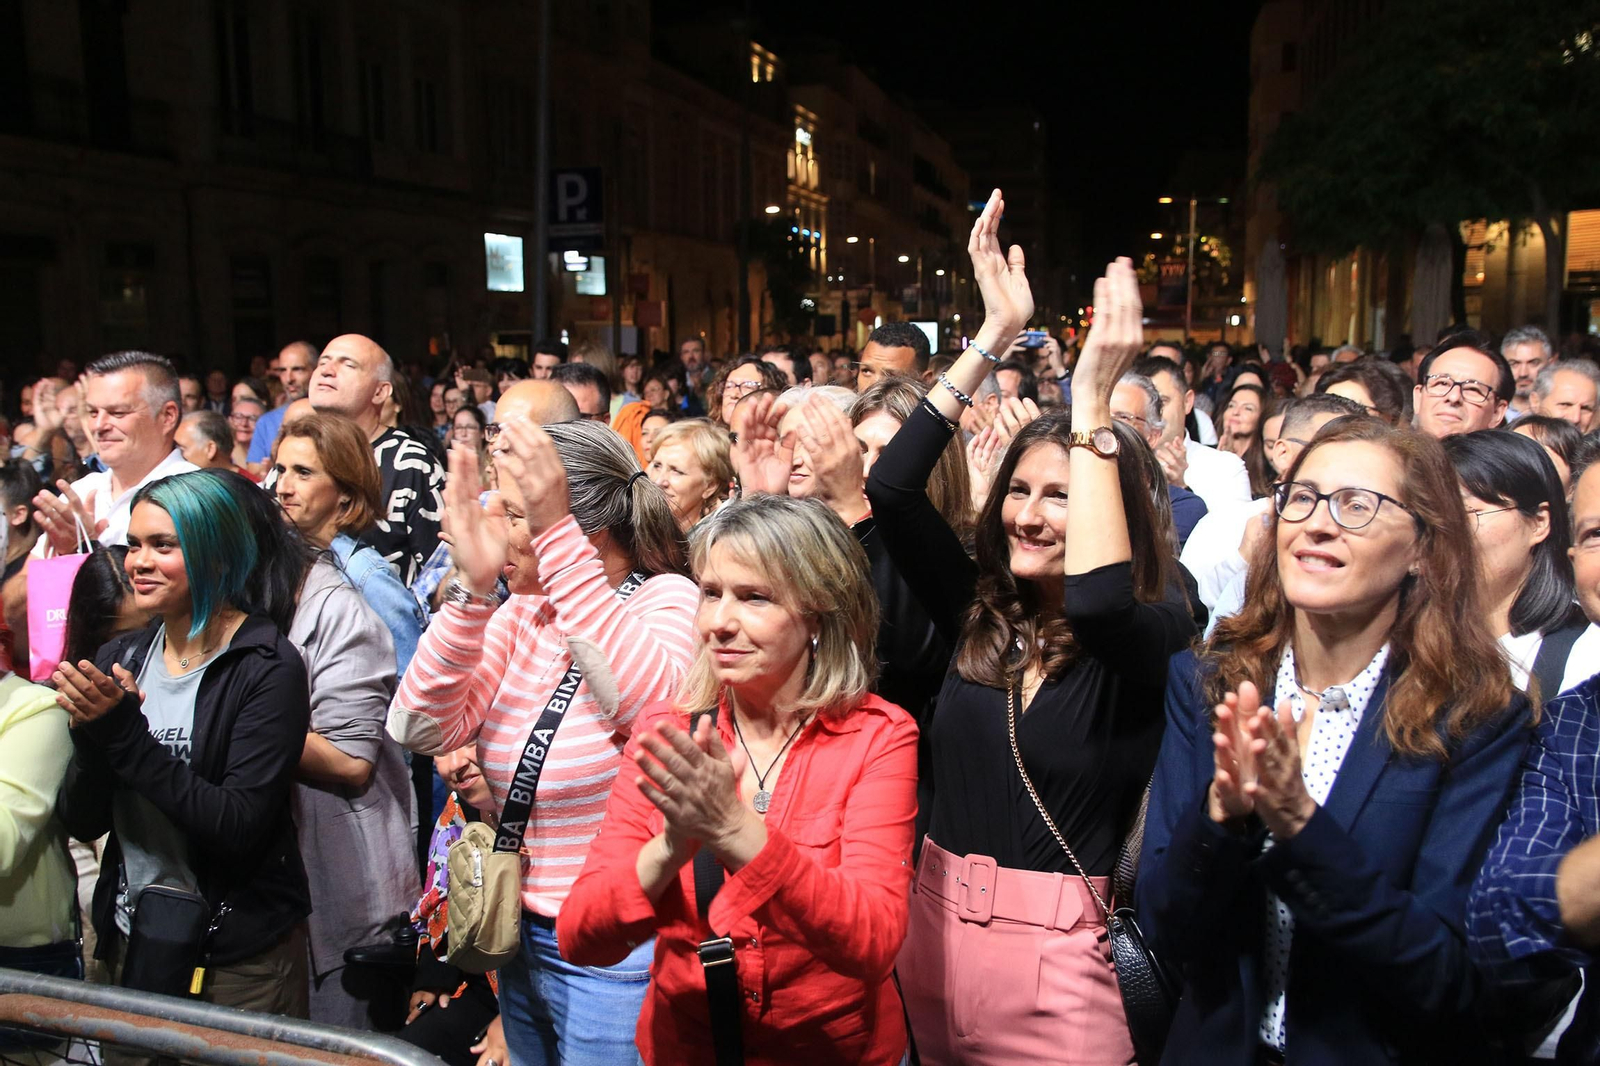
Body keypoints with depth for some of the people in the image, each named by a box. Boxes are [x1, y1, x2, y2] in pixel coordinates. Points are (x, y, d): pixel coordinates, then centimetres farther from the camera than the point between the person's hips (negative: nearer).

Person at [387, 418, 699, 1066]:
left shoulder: (665, 599, -14)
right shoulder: (523, 612, 3)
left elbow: (656, 708, -36)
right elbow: (423, 728, -7)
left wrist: (557, 532, -35)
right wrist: (473, 588, -20)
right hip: (523, 939, 7)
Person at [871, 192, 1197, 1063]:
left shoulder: (1155, 637, -9)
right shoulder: (976, 611, 2)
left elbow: (1097, 596, -32)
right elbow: (889, 488, -7)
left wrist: (1093, 398, -27)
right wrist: (996, 334, -8)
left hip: (1061, 959, -4)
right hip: (936, 929, 5)